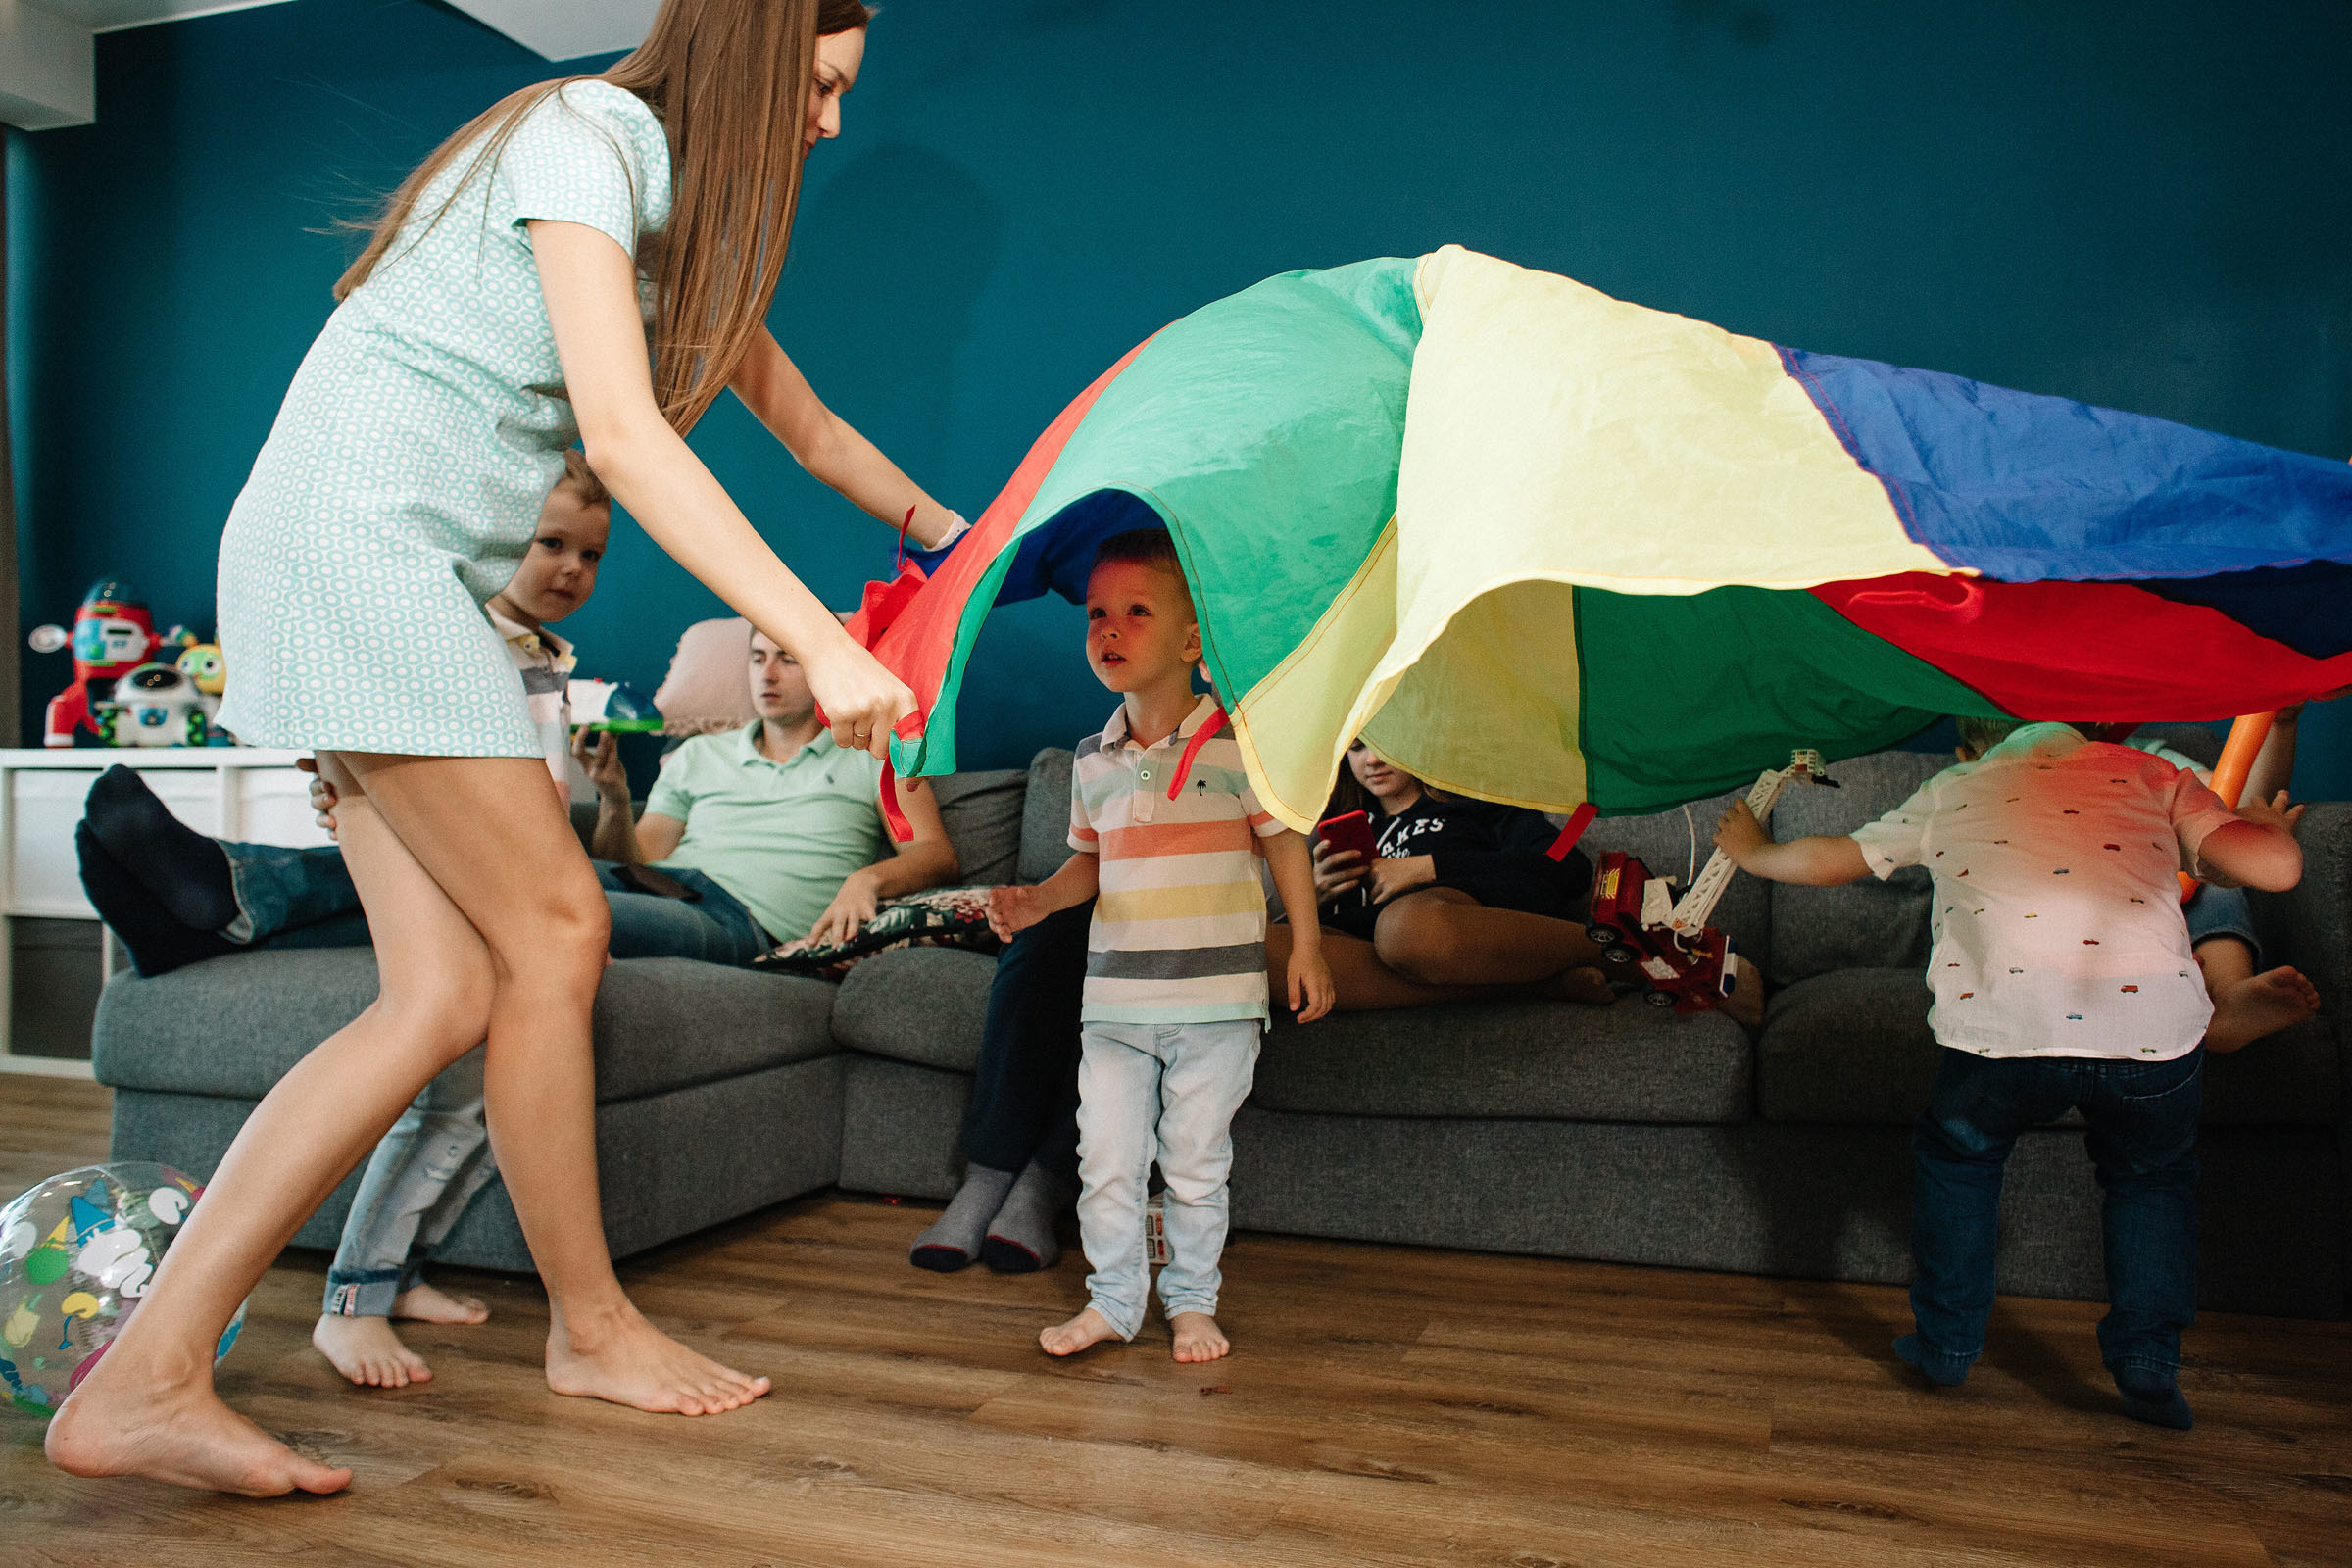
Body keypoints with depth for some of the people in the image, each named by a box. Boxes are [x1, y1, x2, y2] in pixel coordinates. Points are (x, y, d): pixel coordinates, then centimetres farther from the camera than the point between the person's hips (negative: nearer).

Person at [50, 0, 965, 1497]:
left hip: (414, 579, 9)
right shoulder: (586, 134, -10)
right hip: (355, 537, -9)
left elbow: (808, 423, 29)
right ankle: (593, 1326, 11)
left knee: (453, 992, -2)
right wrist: (823, 642, -28)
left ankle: (144, 1379, 1)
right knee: (553, 926, -7)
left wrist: (947, 526, 34)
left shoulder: (689, 209, 19)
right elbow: (625, 433, -23)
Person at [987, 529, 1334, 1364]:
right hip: (1114, 996, 4)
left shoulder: (1236, 742, -7)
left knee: (1196, 1165, 8)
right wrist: (1039, 898, 1)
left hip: (1215, 996, -3)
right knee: (1107, 1162, 7)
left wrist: (1307, 944, -3)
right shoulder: (1093, 760, 7)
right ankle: (1112, 1301, 25)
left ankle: (1193, 1302, 27)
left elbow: (1284, 840, 0)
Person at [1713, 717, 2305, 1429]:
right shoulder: (2154, 777, 24)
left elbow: (1823, 861, 36)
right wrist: (2271, 826, 36)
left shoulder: (1951, 791, 27)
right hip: (2156, 1020, 1)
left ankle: (1946, 1344, 35)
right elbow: (2278, 869, 12)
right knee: (2152, 1175, 32)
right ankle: (2149, 1367, 28)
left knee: (1956, 1156, 30)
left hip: (2007, 1022, 0)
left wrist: (1752, 851, 57)